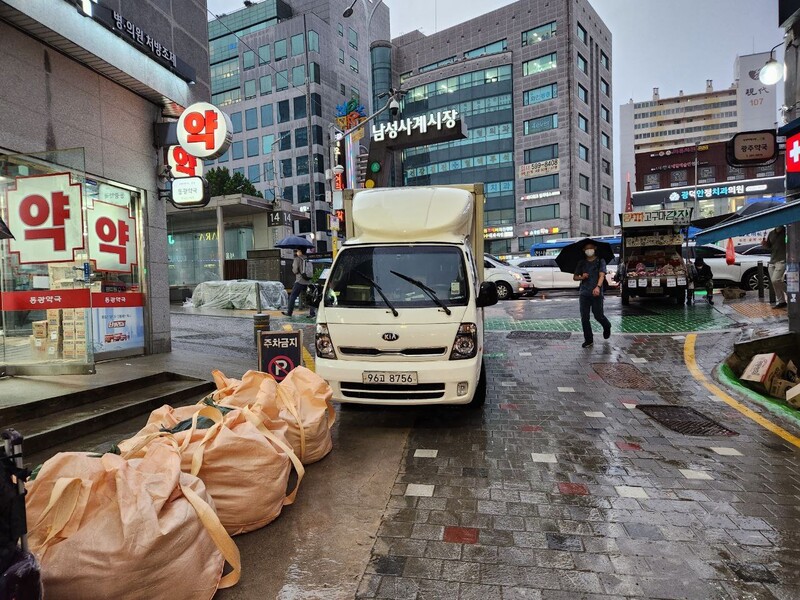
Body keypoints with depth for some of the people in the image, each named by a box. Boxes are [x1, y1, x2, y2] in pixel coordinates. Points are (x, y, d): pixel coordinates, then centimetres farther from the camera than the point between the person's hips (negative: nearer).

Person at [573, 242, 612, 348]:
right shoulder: (581, 263, 12)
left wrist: (598, 287, -30)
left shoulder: (600, 261, 2)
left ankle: (607, 327, 35)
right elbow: (574, 277, 17)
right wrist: (581, 277, -6)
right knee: (584, 318, -1)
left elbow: (602, 275, -12)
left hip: (596, 293, -3)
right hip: (584, 293, 3)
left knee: (598, 316, 1)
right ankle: (588, 340, 10)